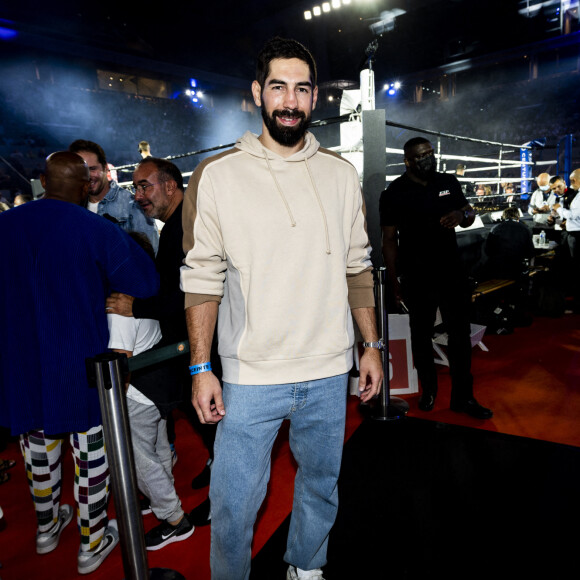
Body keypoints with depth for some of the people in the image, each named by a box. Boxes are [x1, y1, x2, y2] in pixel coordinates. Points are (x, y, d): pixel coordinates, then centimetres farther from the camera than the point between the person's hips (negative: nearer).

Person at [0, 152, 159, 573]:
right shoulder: (96, 230, -15)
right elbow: (148, 283, -11)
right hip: (79, 369, -4)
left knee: (38, 446, 23)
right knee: (90, 453, 11)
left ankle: (47, 527, 44)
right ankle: (93, 544, 27)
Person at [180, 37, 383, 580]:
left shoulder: (340, 174, 5)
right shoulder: (217, 174, -5)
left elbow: (357, 266, 9)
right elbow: (202, 278, -5)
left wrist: (372, 346, 7)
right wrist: (200, 368, -7)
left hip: (328, 372, 4)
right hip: (249, 376, -3)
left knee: (320, 486, 21)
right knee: (233, 503, 8)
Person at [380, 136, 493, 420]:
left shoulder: (449, 182, 8)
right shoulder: (393, 193, -3)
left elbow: (470, 213, 17)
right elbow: (389, 239, -4)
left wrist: (462, 215, -9)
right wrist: (393, 281, -8)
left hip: (451, 271, 3)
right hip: (417, 277, -3)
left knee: (460, 332, 5)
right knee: (421, 334, 10)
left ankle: (462, 397, 18)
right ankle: (428, 388, 30)